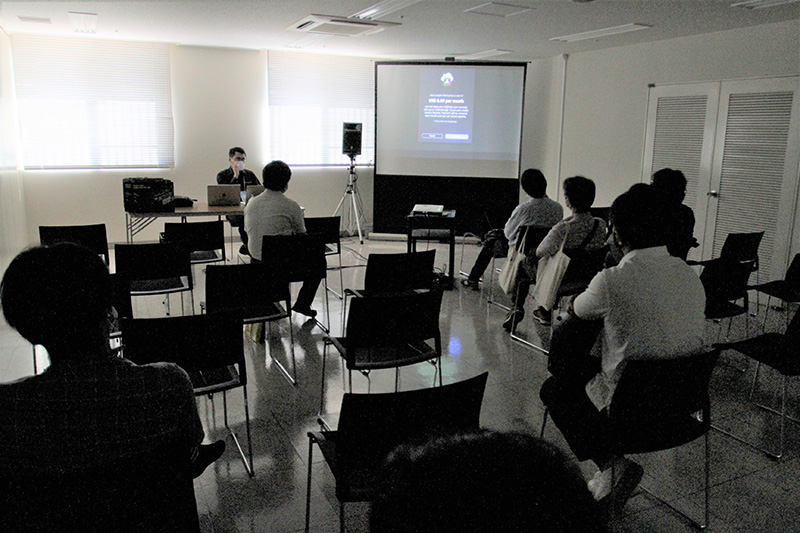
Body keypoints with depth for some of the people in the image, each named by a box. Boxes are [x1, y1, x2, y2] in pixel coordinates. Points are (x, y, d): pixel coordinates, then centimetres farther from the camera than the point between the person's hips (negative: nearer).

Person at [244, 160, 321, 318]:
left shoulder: (251, 204, 2)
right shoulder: (291, 206, -14)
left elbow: (248, 232, 14)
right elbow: (302, 235, -3)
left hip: (257, 263, 6)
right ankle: (303, 303, 17)